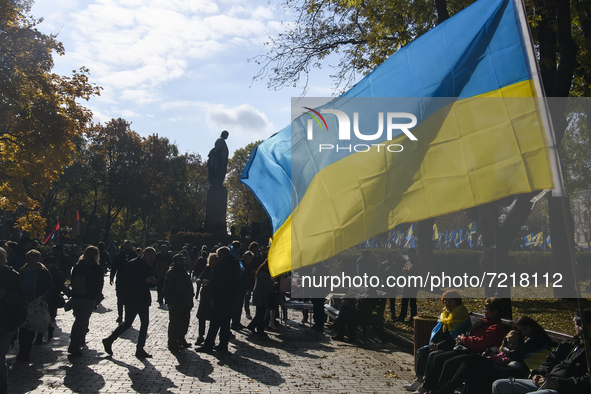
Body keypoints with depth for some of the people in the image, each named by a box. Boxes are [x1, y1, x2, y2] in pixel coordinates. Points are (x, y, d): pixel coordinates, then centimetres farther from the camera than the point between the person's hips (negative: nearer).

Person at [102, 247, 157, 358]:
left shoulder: (150, 267, 11)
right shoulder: (132, 265, -11)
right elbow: (127, 281, -20)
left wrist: (153, 282, -5)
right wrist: (145, 280, -26)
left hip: (144, 300, 7)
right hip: (132, 299, -7)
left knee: (145, 323, 4)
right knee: (127, 323, -3)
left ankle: (140, 349, 12)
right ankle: (109, 341, 16)